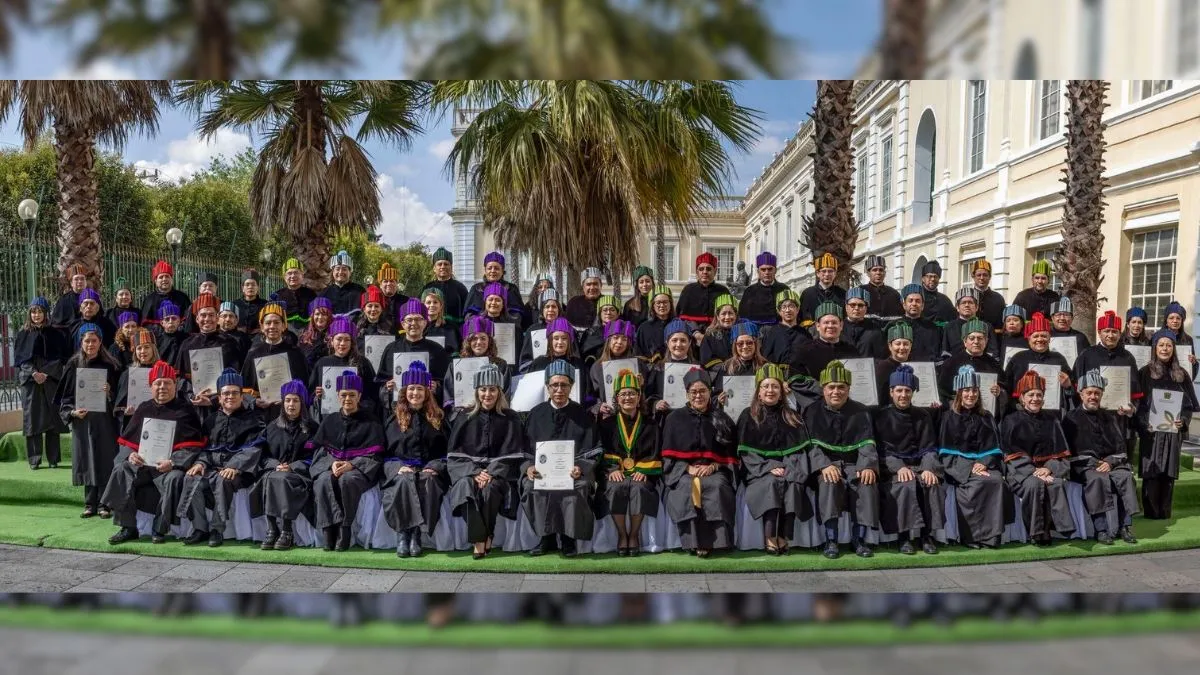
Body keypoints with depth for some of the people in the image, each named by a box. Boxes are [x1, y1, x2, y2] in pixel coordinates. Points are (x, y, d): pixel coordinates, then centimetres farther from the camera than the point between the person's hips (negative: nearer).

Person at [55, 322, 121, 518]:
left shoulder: (109, 366, 2)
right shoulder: (73, 365, 4)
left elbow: (118, 394, 5)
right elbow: (65, 395, 6)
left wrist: (109, 392, -16)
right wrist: (72, 412, -10)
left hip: (104, 420, -1)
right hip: (82, 420, 1)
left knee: (104, 461, -1)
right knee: (86, 462, 4)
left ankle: (104, 504, 6)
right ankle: (90, 504, 12)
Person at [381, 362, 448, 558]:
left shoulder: (437, 418, 15)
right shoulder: (395, 418, 13)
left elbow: (445, 450, 10)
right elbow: (387, 451, 9)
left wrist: (435, 467, -8)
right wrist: (399, 467, -10)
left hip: (429, 467, 0)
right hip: (400, 467, 0)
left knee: (429, 482, -34)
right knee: (404, 481, -34)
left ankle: (417, 534, -29)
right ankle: (402, 533, -30)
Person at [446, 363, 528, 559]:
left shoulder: (510, 419, 7)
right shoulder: (465, 418, 11)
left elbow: (512, 454, 0)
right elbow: (455, 454, 5)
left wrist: (491, 474, -15)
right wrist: (474, 473, -13)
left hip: (498, 473, -1)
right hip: (468, 471, 1)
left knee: (490, 489, -34)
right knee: (467, 486, -32)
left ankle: (485, 537, -18)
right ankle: (479, 541, -29)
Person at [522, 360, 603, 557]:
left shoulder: (583, 415, 7)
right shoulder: (536, 414, 12)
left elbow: (592, 452, 3)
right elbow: (525, 448, 9)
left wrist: (580, 468, -18)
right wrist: (528, 467, -13)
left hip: (574, 470, -1)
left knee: (579, 488, -33)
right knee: (531, 486, -29)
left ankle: (568, 539, -14)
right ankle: (547, 537, -13)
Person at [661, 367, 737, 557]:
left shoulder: (723, 420, 16)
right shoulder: (675, 419, 15)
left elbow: (730, 454, 11)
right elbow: (669, 454, 9)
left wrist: (713, 466, -8)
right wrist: (688, 468, -9)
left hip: (714, 471, 0)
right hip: (682, 471, 0)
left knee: (718, 486, -35)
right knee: (687, 488, -35)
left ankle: (711, 540, -31)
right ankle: (694, 541, -32)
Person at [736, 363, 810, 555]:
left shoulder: (792, 417, 16)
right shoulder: (748, 416, 9)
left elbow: (798, 449, 8)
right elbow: (746, 452, 1)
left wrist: (790, 470, -11)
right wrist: (768, 468, -13)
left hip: (787, 469, 2)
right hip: (759, 471, -2)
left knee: (792, 485, -31)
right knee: (772, 482, -33)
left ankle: (783, 538, -35)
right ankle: (769, 538, -38)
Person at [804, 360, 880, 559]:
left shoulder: (860, 412, 9)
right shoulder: (813, 412, 4)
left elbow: (867, 444, 0)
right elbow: (812, 444, -6)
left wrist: (868, 466, -21)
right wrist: (824, 465, -25)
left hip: (853, 464, 2)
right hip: (825, 464, -2)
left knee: (868, 483, -30)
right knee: (829, 482, -35)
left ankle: (859, 538, -19)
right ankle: (831, 540, -29)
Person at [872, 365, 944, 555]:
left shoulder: (923, 416, 14)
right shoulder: (880, 416, 6)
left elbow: (928, 448, 6)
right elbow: (881, 449, -3)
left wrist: (928, 468, -15)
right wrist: (899, 467, -20)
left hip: (919, 465, 2)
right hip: (891, 468, -2)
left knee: (932, 483, -29)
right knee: (906, 485, -33)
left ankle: (927, 535, -18)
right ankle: (904, 536, -24)